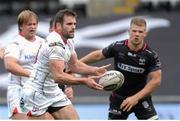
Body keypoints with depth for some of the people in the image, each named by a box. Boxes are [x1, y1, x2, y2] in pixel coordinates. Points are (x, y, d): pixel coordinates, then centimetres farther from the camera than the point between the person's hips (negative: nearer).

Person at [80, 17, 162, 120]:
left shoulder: (151, 55, -16)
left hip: (141, 97, -1)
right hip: (118, 98, 1)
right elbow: (97, 55, 4)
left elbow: (156, 80, -16)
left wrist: (136, 98, -22)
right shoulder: (117, 47, -12)